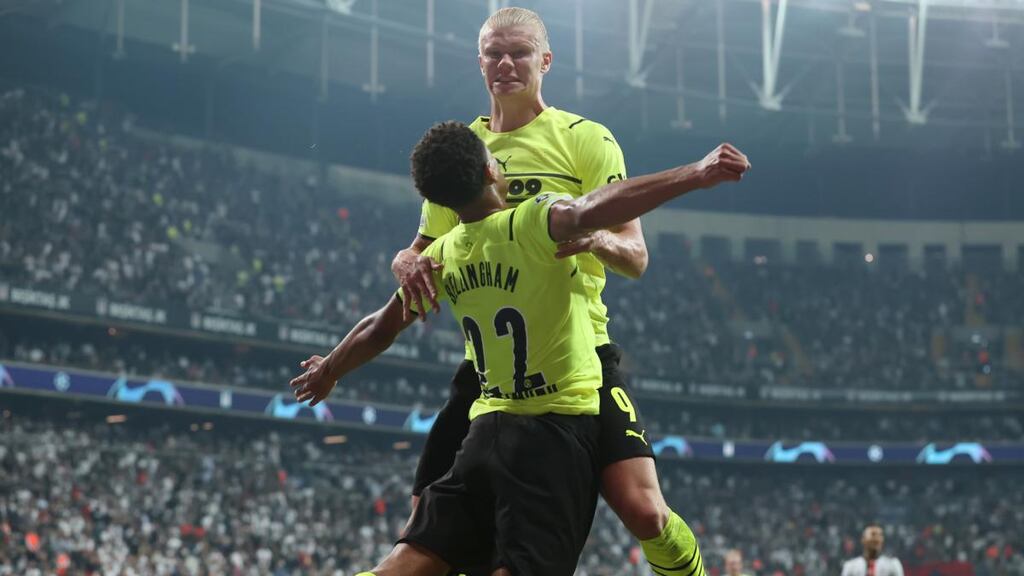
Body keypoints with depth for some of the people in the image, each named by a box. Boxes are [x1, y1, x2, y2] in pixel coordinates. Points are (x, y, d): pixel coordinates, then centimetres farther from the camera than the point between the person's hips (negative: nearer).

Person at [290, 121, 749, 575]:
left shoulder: (442, 256, 6)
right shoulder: (532, 223, -12)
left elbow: (381, 329, 18)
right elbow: (596, 210, -33)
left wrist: (328, 370, 36)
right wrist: (696, 175, -38)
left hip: (489, 424, 5)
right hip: (561, 422, -5)